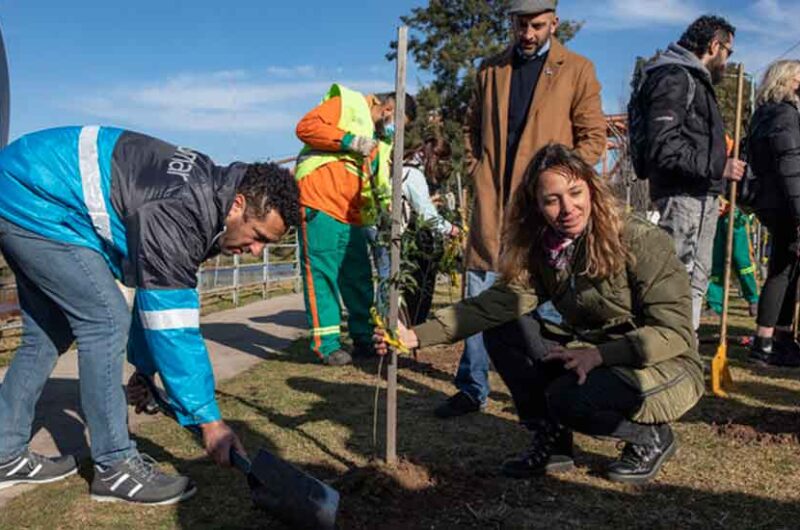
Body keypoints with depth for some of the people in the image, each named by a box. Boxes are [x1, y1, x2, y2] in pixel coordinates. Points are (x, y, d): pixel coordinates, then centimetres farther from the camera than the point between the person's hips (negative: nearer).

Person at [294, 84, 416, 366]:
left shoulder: (381, 142, 25)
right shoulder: (347, 104, 3)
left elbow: (380, 185, 21)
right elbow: (306, 126, -9)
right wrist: (349, 141, -15)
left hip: (352, 215, 8)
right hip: (321, 205, -8)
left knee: (359, 277, 10)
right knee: (321, 273, -6)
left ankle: (364, 339, 21)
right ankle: (327, 344, 0)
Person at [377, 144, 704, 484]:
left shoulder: (643, 242, -18)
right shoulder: (541, 252, -3)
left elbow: (674, 332, -19)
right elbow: (494, 304, -16)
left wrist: (600, 354, -32)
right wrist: (416, 335, -27)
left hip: (666, 367, -5)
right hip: (588, 359, 5)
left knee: (568, 397, -33)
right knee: (503, 331, -13)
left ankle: (652, 437, -1)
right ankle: (552, 443, -1)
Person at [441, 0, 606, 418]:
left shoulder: (577, 70, 4)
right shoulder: (491, 69, 14)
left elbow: (593, 136, 2)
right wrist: (478, 171, 8)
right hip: (492, 203, 3)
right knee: (479, 298, 4)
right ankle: (472, 389, 14)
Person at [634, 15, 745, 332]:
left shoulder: (695, 80, 23)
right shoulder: (674, 78, -9)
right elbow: (664, 146, -21)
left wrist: (715, 191, 17)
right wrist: (718, 168, -18)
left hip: (701, 198, 11)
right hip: (683, 197, -11)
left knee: (696, 281, 14)